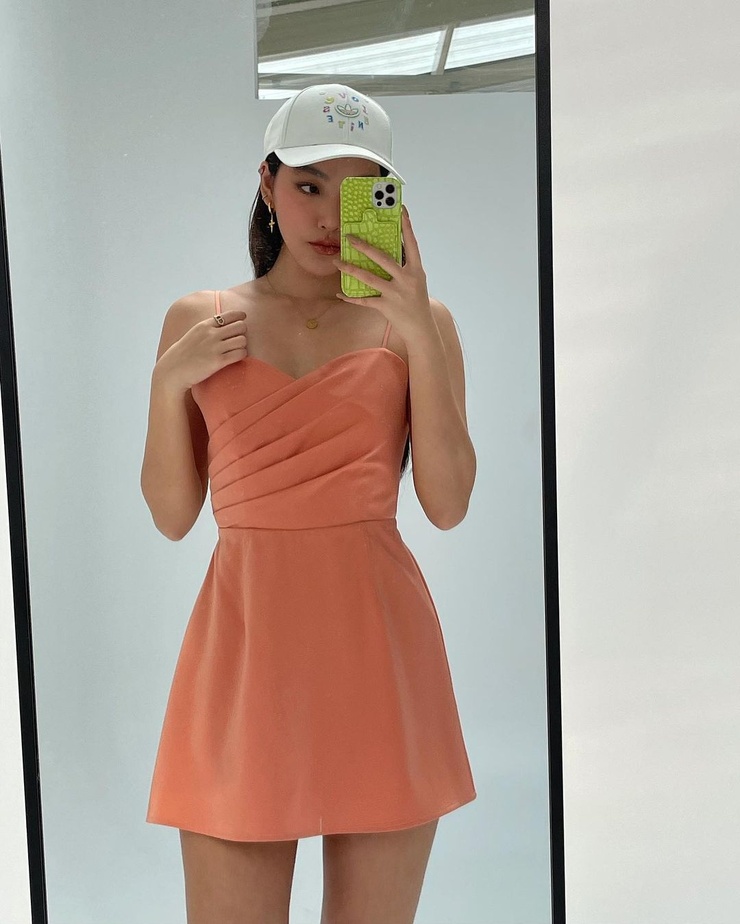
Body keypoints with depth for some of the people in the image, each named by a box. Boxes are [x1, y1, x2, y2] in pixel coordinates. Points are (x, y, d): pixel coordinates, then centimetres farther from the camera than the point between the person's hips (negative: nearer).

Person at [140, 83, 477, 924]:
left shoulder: (417, 320, 6)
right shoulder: (196, 321, 8)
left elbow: (447, 504, -4)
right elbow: (172, 515, 8)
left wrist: (421, 336, -10)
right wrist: (170, 382, -6)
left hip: (380, 642, 0)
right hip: (244, 638, 0)